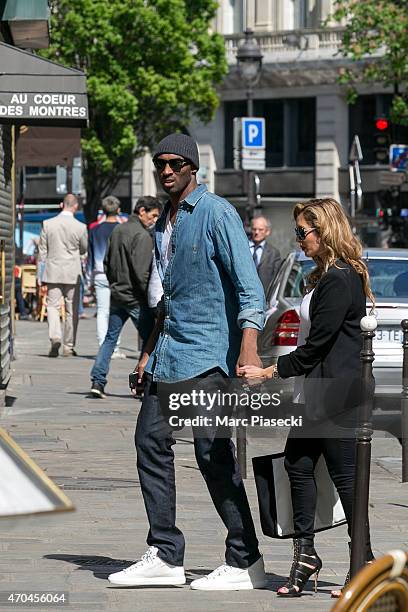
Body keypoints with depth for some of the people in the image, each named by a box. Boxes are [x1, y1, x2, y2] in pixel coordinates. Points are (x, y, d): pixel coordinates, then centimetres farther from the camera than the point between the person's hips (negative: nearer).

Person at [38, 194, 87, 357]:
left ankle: (55, 337, -18)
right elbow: (84, 250, 6)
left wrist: (40, 276, 8)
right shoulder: (80, 227, -10)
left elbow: (42, 251, 1)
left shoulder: (48, 224, -4)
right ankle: (68, 347, 11)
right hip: (73, 273, -1)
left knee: (52, 306, 6)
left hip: (53, 272, 1)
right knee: (72, 310, 9)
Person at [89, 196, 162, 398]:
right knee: (150, 339, 2)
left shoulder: (117, 230, 12)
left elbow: (107, 262, 17)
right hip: (135, 297, -8)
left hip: (116, 295, 8)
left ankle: (98, 380, 3)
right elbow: (141, 271, -20)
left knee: (110, 338, 11)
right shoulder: (142, 235, -15)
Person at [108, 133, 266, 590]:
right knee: (151, 442, 7)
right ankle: (164, 557, 12)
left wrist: (249, 349, -28)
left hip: (208, 353, -9)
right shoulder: (164, 222, 17)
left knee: (212, 451, -10)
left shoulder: (217, 214, -9)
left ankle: (245, 562, -5)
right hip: (169, 354, 9)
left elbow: (249, 286, -17)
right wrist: (150, 350, 23)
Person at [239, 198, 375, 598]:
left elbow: (318, 344, -18)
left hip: (336, 393, -10)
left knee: (344, 474, -4)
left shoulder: (340, 280, -16)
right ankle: (305, 555, 12)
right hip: (315, 394, 10)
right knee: (298, 465, 7)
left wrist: (271, 371, -13)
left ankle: (365, 562, 3)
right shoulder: (326, 276, 16)